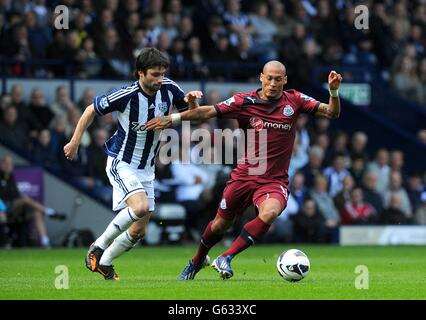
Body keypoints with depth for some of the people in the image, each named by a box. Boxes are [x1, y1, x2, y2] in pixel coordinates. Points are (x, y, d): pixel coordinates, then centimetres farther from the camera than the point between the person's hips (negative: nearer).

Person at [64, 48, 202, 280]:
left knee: (138, 231, 6)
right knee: (141, 206, -30)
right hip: (121, 163, -6)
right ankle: (98, 248, -13)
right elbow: (92, 110, -6)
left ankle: (103, 263, 27)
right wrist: (75, 142, 0)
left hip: (146, 169, 6)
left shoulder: (169, 89, -8)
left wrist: (191, 101, -18)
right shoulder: (125, 95, -22)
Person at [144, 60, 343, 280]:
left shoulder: (294, 101, -3)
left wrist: (333, 92, -22)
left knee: (269, 213, -31)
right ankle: (197, 261, 42)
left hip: (275, 181, -1)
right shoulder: (244, 102, -7)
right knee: (220, 224, 11)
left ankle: (225, 259, -19)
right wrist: (173, 118, -20)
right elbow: (208, 112, -11)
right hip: (244, 176, 1)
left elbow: (331, 113, -2)